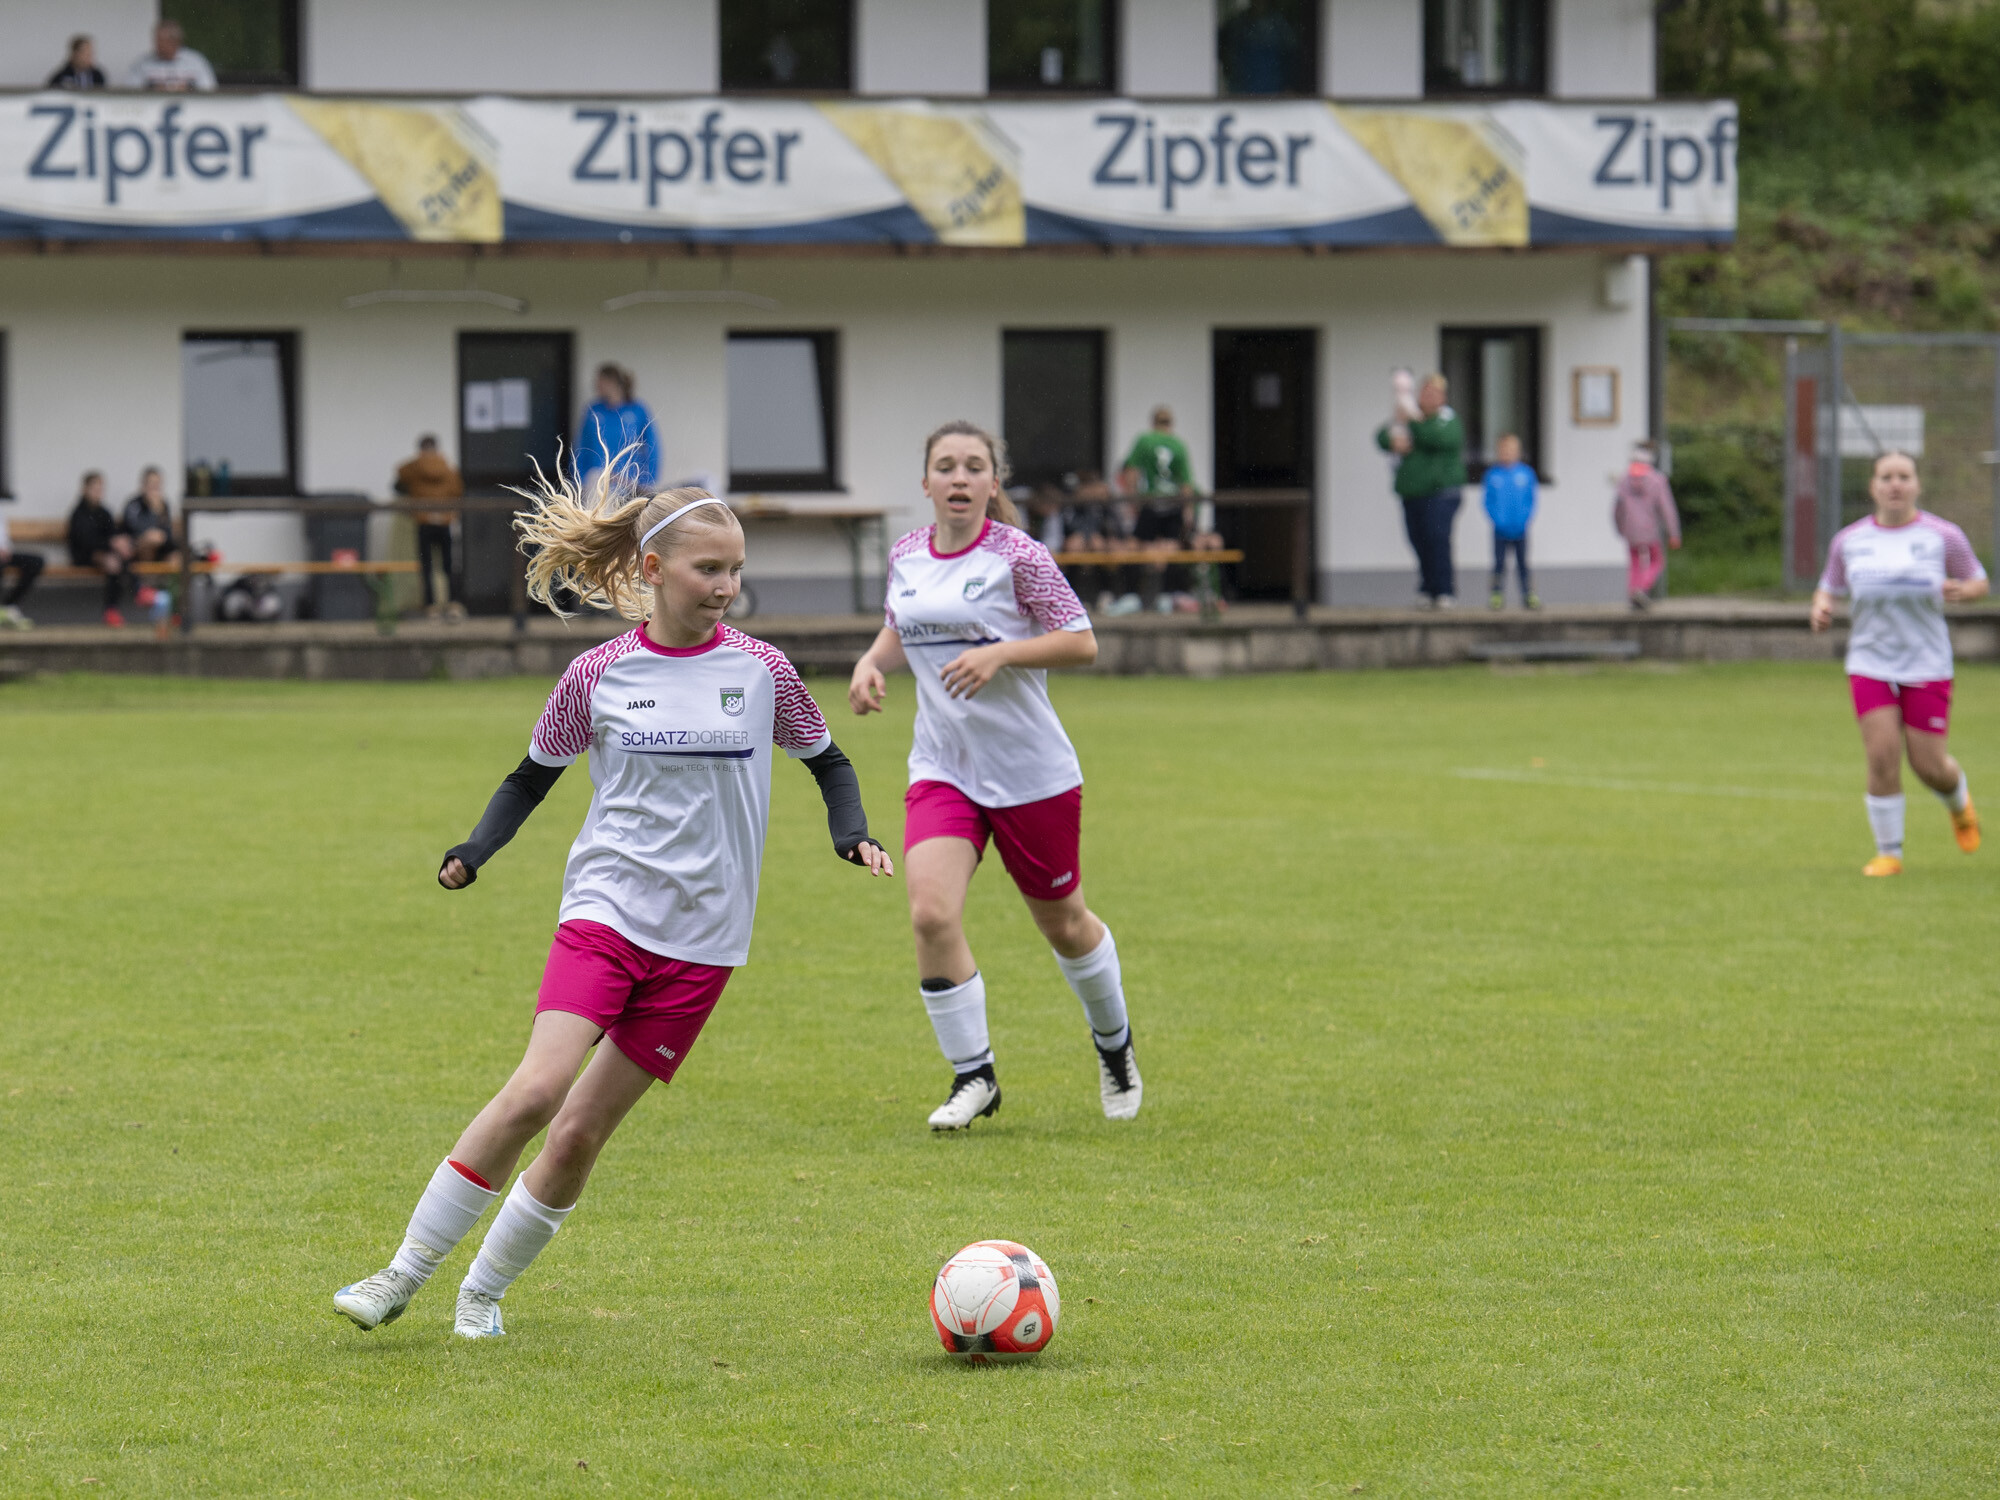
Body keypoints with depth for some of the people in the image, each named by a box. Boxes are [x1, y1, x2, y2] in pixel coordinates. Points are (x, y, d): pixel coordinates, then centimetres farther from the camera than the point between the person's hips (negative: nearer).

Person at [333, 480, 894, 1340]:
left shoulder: (761, 672, 2)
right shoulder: (600, 675, 0)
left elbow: (826, 761, 17)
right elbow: (534, 776, 12)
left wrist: (852, 835, -1)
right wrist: (473, 854, -3)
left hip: (701, 941, 1)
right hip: (606, 909, -1)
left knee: (582, 1132, -1)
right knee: (536, 1090, -20)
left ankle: (484, 1290, 17)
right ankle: (404, 1275, -10)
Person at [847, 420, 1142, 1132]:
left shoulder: (1016, 555, -11)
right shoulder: (906, 555, 4)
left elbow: (1082, 643, -10)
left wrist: (1000, 652, -23)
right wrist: (871, 662, 0)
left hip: (1033, 772, -3)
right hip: (942, 770, 3)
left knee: (1062, 923, 12)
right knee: (931, 913, -17)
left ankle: (1114, 1041, 41)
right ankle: (973, 1075, -3)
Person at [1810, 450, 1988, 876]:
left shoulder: (1942, 536, -2)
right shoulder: (1849, 541, 4)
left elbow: (1979, 582, 8)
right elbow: (1830, 588, 16)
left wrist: (1961, 590, -16)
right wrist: (1821, 608, -7)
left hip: (1928, 666, -1)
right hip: (1870, 664, 1)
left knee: (1929, 766, 0)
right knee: (1882, 757, -12)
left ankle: (1960, 803, 36)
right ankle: (1888, 853, 2)